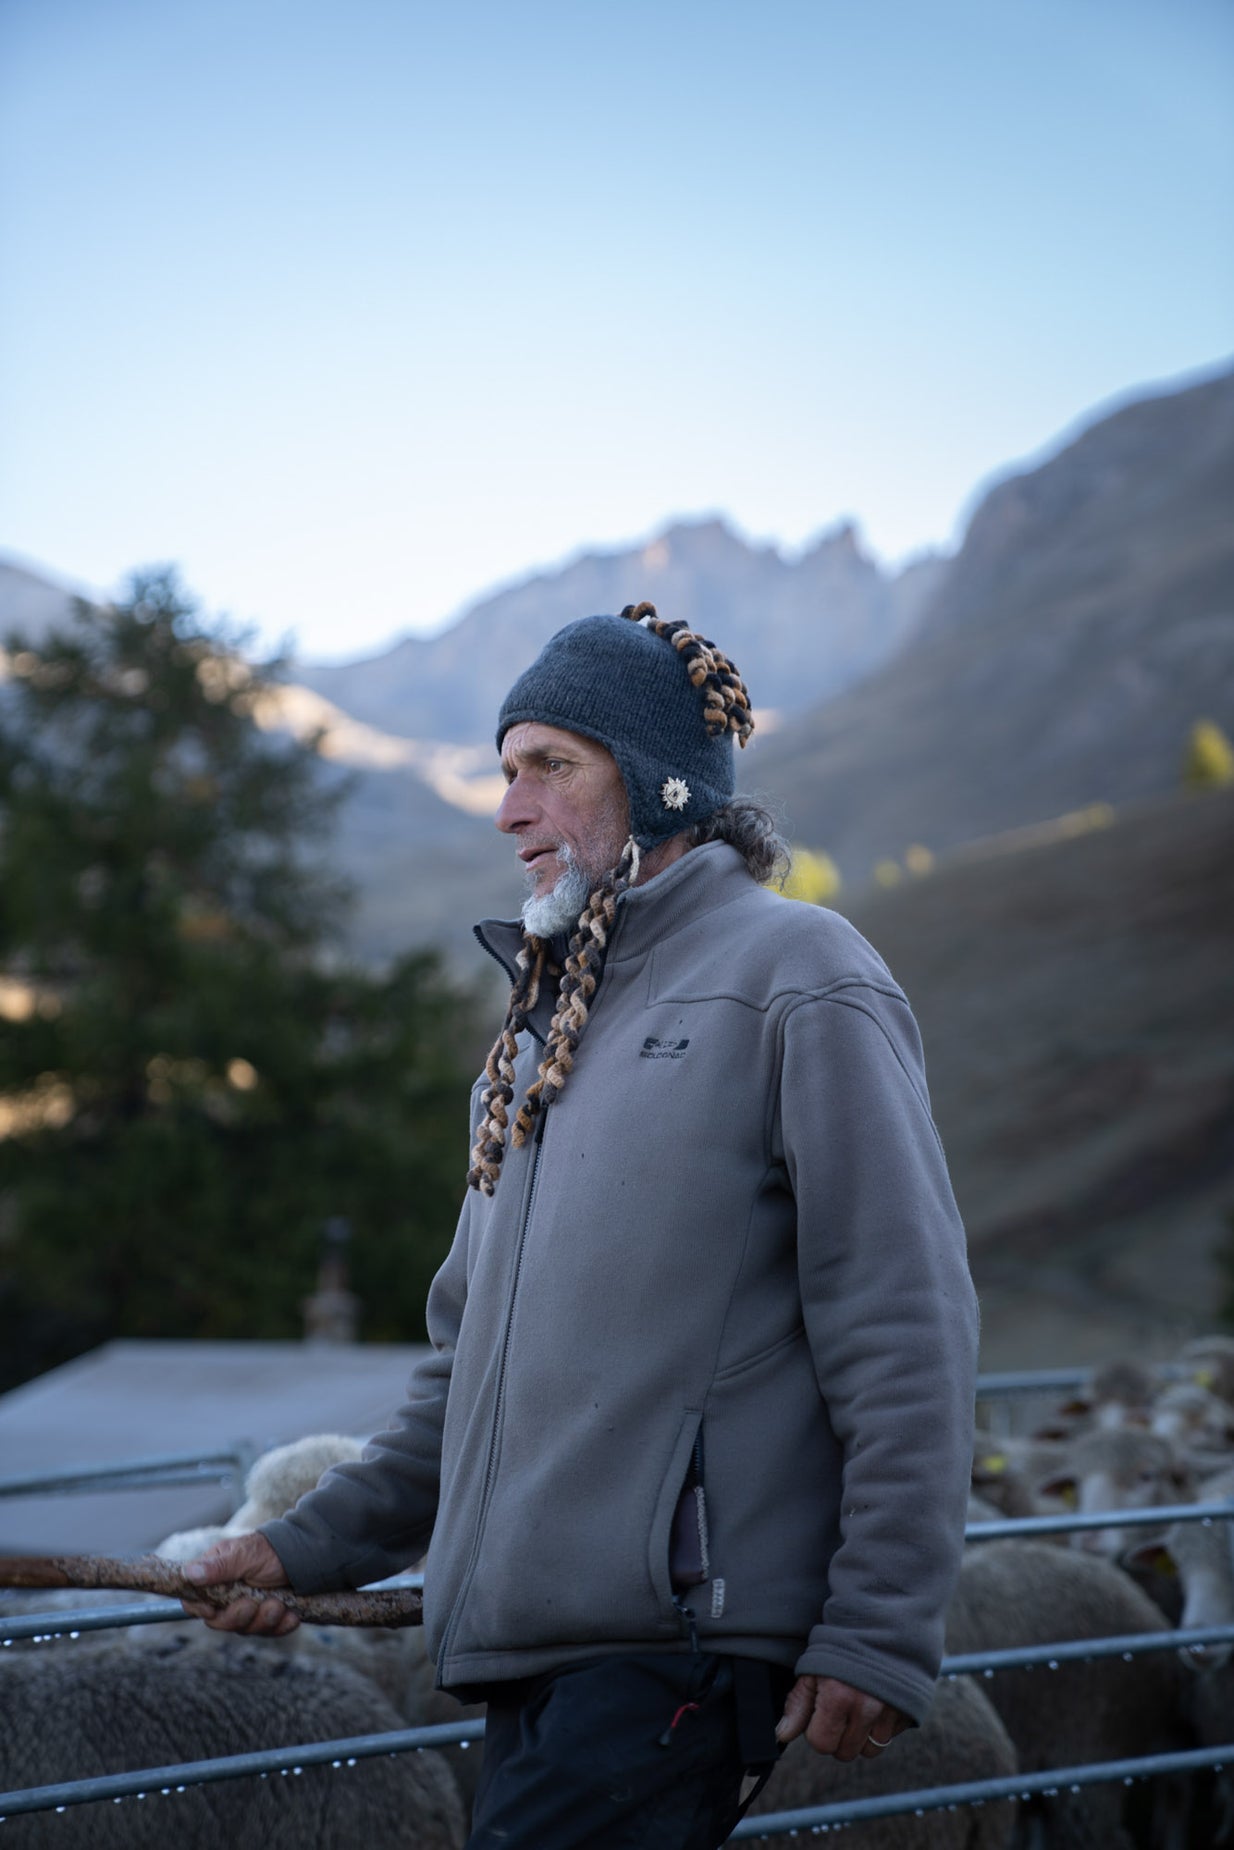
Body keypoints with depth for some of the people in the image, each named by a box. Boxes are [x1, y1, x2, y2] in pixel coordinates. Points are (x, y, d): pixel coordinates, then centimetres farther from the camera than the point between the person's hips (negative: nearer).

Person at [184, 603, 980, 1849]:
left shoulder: (796, 979, -3)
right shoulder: (543, 1024, 22)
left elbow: (905, 1330, -10)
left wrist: (882, 1632, -14)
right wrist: (314, 1544, 18)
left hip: (680, 1638, -8)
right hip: (535, 1647, 8)